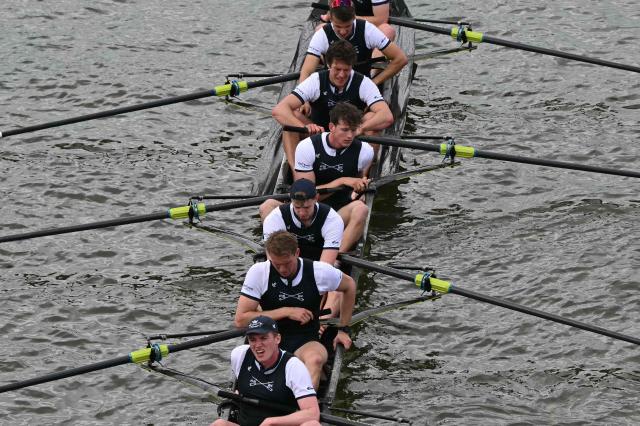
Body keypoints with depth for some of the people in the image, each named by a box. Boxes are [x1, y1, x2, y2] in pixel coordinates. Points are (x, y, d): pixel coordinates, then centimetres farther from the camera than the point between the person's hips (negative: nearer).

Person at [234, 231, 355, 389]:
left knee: (315, 359, -38)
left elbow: (349, 286, 18)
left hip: (305, 342, 0)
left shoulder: (319, 272, -3)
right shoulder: (259, 272, -5)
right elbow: (240, 319, -8)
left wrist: (343, 329, 17)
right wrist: (287, 312, -11)